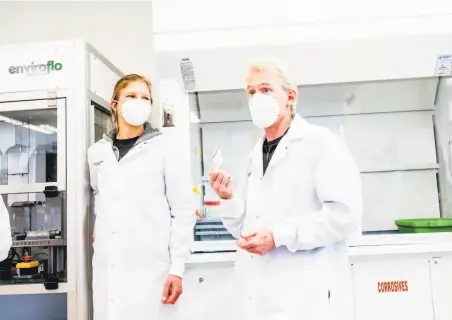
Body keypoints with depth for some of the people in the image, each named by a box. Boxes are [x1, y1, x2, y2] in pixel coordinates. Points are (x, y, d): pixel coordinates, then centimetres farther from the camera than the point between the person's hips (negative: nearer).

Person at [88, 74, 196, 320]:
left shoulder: (162, 147, -2)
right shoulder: (97, 152, 9)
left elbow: (183, 211, -3)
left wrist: (177, 268, -7)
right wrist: (99, 226, 14)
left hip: (150, 267, -3)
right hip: (107, 268, 4)